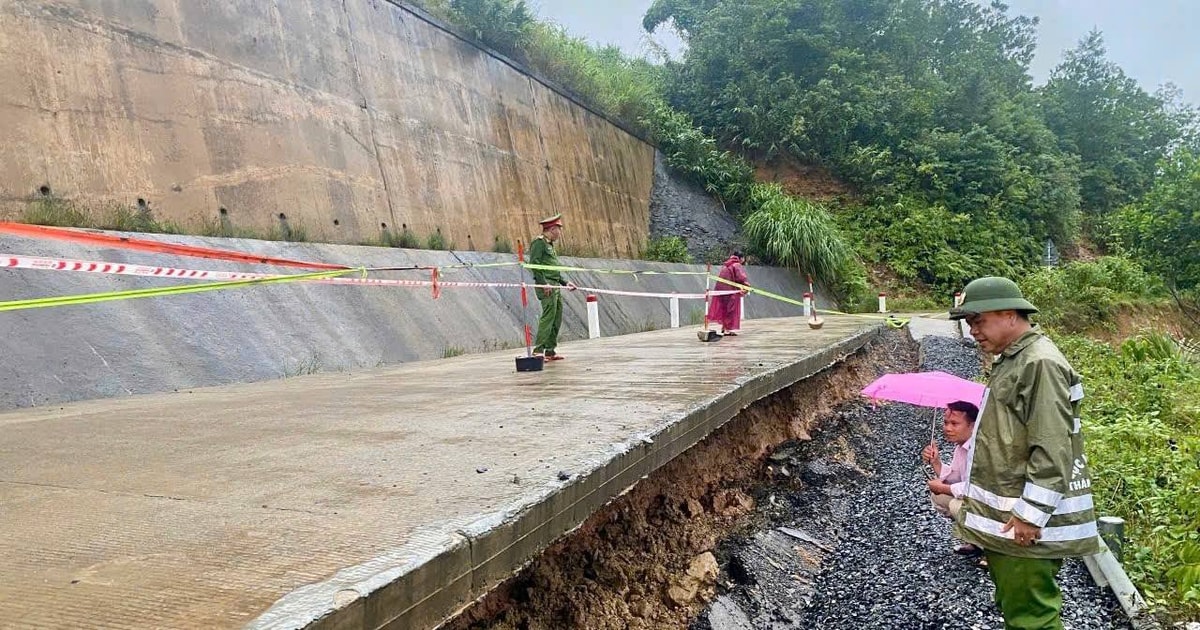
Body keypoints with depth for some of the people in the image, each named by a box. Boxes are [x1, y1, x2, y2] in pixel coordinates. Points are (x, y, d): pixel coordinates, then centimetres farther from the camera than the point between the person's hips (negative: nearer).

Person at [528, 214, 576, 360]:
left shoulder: (549, 244, 23)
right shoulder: (539, 242, -6)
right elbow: (534, 264, -16)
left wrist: (564, 283, 22)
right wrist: (544, 283, -22)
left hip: (555, 286, 10)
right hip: (546, 285, -10)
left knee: (557, 318, 9)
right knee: (548, 316, -14)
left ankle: (550, 350, 15)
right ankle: (538, 350, -14)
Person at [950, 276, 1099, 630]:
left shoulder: (1040, 363, -17)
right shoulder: (1010, 361, 15)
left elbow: (1052, 452, -22)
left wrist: (1030, 515, -22)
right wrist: (970, 498, 22)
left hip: (1025, 523, -10)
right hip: (1006, 519, 10)